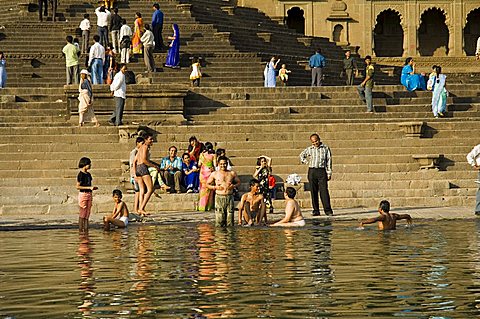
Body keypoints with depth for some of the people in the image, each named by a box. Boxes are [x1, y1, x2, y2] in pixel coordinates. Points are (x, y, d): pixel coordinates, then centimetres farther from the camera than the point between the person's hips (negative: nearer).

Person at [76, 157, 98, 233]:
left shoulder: (88, 174, 13)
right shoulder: (80, 174, -10)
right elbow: (78, 186, -14)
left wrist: (93, 188, 3)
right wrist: (89, 187, -18)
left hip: (89, 194, 8)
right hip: (83, 194, -8)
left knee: (87, 213, 7)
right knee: (82, 213, -5)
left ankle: (86, 229, 10)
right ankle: (80, 229, -1)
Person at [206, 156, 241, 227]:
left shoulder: (232, 173, 10)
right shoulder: (214, 174, 7)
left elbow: (238, 182, 19)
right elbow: (207, 184, 11)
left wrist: (234, 186, -3)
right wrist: (215, 187, -6)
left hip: (229, 197, 1)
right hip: (219, 197, -1)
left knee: (230, 215, -2)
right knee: (219, 218, -7)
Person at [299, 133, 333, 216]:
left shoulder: (325, 148, 5)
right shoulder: (309, 149, 10)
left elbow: (329, 161, 5)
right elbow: (301, 155, 28)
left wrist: (329, 173, -1)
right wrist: (306, 162, 11)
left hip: (322, 171, -2)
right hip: (312, 171, 2)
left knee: (324, 191, -9)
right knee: (313, 191, 2)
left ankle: (328, 210, -10)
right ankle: (316, 210, 7)